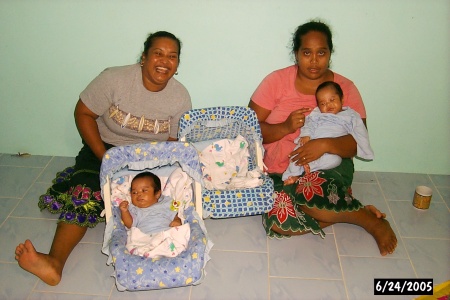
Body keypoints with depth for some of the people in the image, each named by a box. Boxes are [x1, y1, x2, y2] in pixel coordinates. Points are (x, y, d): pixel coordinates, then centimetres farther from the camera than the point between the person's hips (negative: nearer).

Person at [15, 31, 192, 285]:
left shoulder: (181, 97, -9)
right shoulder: (115, 79, -17)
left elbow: (174, 142, -1)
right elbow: (83, 113, -10)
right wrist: (105, 157, -17)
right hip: (106, 147, -3)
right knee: (83, 193, -25)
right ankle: (55, 262, -40)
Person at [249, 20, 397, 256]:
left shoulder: (345, 88, 2)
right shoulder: (276, 81, 0)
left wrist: (325, 144, -24)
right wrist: (285, 128, -20)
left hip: (329, 167, -1)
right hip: (280, 171, 2)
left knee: (312, 191, -37)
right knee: (279, 220, -29)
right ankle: (368, 216, -14)